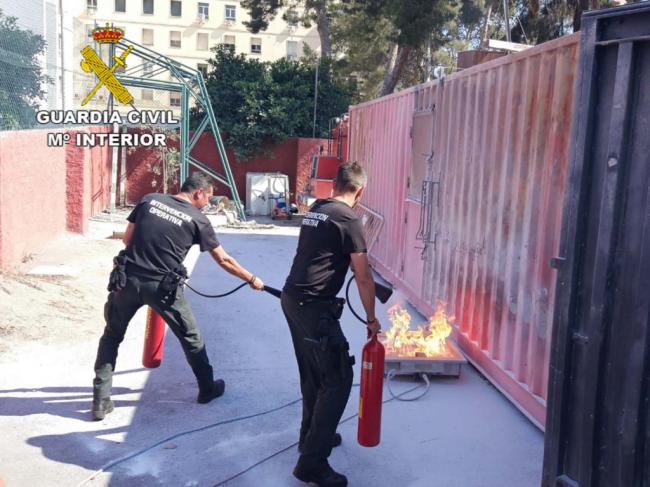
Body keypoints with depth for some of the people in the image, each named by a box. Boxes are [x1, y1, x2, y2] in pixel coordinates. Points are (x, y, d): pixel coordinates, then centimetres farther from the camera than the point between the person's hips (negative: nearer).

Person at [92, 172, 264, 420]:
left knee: (112, 336, 20)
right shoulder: (198, 220, 0)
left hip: (127, 279, 3)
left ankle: (101, 400, 18)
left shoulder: (149, 200, 8)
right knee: (191, 337, 18)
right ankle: (207, 388, 33)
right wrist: (252, 279, 17)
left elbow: (127, 237, 12)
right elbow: (224, 260, 5)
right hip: (163, 286, -3)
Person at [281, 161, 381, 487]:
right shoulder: (349, 219, -10)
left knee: (313, 373, 22)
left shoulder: (315, 210, 14)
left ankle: (313, 435, 36)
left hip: (292, 298, 9)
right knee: (338, 379, -4)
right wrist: (371, 318, 4)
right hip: (314, 306, -9)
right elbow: (364, 278, -7)